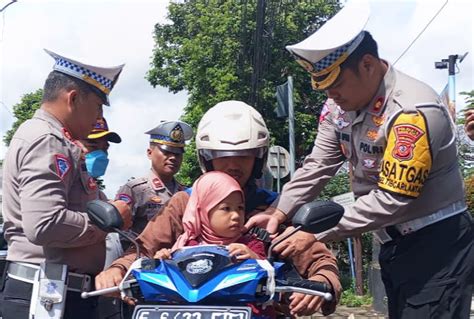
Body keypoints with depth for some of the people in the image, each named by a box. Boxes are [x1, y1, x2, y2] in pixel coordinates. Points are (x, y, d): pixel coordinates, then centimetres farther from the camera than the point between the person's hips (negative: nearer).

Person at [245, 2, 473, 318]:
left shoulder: (413, 112, -26)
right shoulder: (340, 105, 0)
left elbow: (391, 199, -28)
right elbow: (317, 167, 1)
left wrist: (316, 234, -26)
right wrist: (278, 212, -13)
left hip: (437, 244, -8)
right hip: (394, 243, 8)